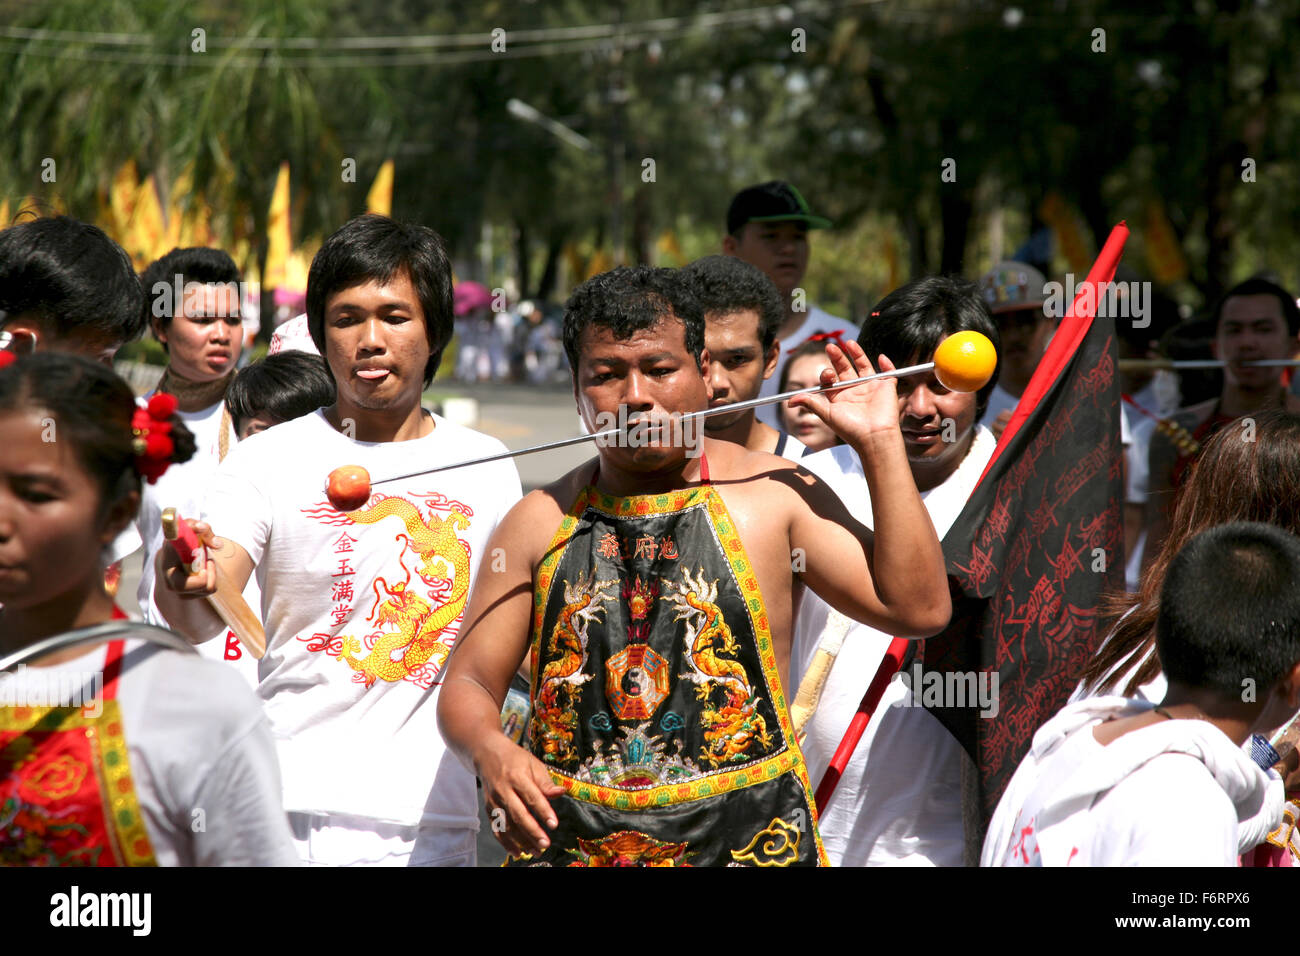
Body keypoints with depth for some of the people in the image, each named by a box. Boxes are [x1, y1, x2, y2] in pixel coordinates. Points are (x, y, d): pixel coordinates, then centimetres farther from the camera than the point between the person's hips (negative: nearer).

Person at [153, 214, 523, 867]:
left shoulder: (487, 467, 8)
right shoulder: (267, 459, -1)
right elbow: (202, 621, -14)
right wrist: (181, 583, -35)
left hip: (433, 819, 3)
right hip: (292, 807, -2)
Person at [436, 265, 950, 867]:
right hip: (568, 841, 2)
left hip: (743, 839, -1)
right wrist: (490, 751, -14)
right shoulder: (542, 521, 7)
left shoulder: (774, 495, 2)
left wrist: (881, 445, -7)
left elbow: (917, 608, -5)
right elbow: (469, 685, 9)